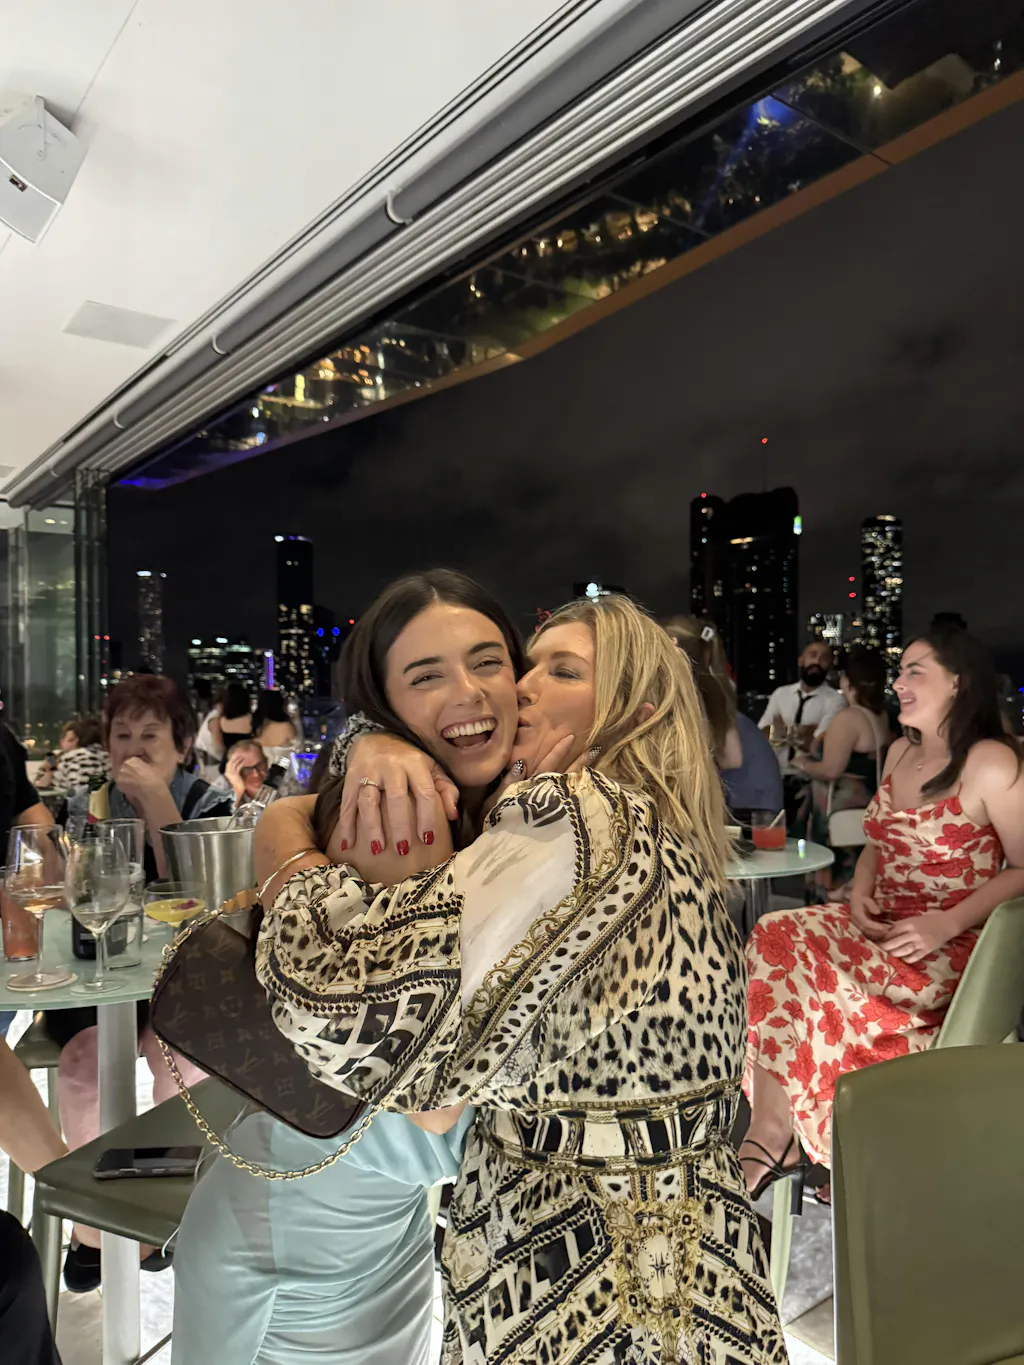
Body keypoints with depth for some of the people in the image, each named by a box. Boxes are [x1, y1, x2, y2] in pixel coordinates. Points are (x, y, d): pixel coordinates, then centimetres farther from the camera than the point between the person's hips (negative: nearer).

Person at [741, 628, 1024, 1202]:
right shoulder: (900, 753, 12)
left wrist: (947, 924, -21)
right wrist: (860, 894, 0)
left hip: (948, 949, -7)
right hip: (880, 925, 7)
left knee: (802, 980, -23)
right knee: (772, 940, -17)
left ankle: (776, 1135, -1)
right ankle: (769, 1133, -14)